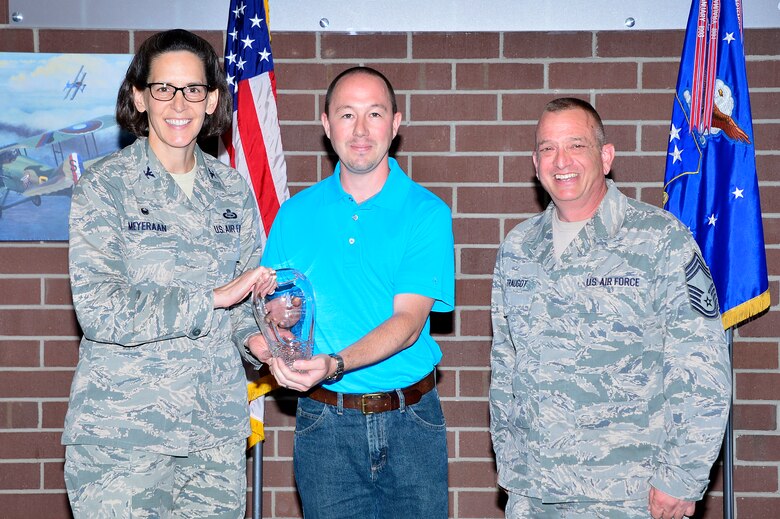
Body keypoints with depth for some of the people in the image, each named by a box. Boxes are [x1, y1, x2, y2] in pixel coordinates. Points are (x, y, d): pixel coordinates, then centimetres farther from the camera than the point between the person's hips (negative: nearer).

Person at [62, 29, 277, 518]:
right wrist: (213, 298, -18)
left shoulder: (233, 189, 9)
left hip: (218, 430, 4)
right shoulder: (105, 186, -5)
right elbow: (99, 309, -16)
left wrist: (258, 337, -4)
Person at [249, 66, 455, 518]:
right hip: (325, 422, 1)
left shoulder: (427, 213, -4)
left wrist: (335, 364, -28)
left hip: (411, 418, -1)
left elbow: (407, 322, -13)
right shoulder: (297, 214, 5)